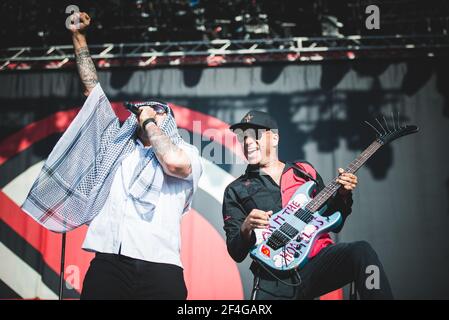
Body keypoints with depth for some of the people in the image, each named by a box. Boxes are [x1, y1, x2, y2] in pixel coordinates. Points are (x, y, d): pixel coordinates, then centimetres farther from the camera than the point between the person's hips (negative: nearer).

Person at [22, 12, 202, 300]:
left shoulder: (187, 152, 12)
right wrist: (79, 37, 27)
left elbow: (175, 162, -13)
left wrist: (149, 122, 4)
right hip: (108, 261, 3)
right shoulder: (120, 144, 24)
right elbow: (94, 89, 26)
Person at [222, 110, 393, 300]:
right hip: (275, 276, -2)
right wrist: (246, 228, -14)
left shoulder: (305, 171, 18)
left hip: (319, 260, 2)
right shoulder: (235, 191, 11)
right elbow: (236, 254, 6)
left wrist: (342, 194, 4)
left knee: (361, 252, -27)